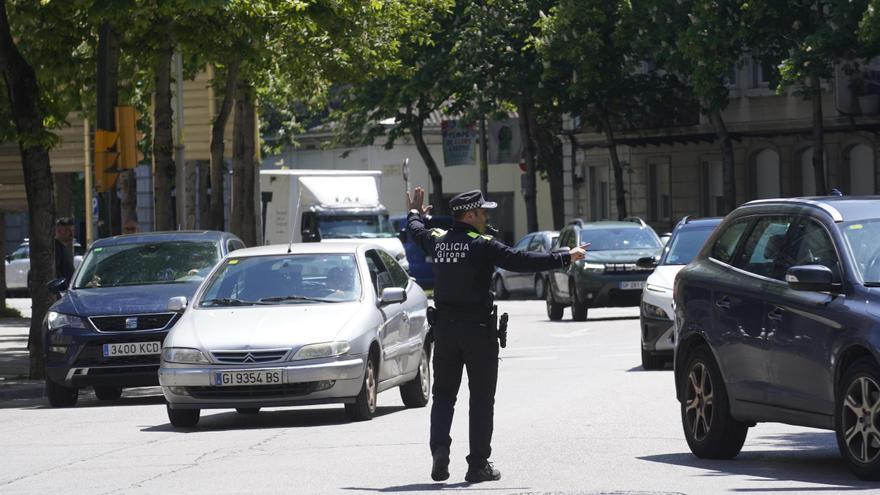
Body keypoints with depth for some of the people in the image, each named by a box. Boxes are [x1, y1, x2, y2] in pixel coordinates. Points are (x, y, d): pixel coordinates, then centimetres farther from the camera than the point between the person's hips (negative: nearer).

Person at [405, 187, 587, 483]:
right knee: (481, 398, 3)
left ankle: (439, 449, -6)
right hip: (478, 328, -5)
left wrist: (415, 213, 50)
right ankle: (478, 465, 4)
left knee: (443, 395, 13)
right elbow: (520, 261, -19)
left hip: (445, 327, 5)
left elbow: (415, 232, 27)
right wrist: (564, 258, -15)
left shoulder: (437, 241, 4)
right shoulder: (482, 246, -13)